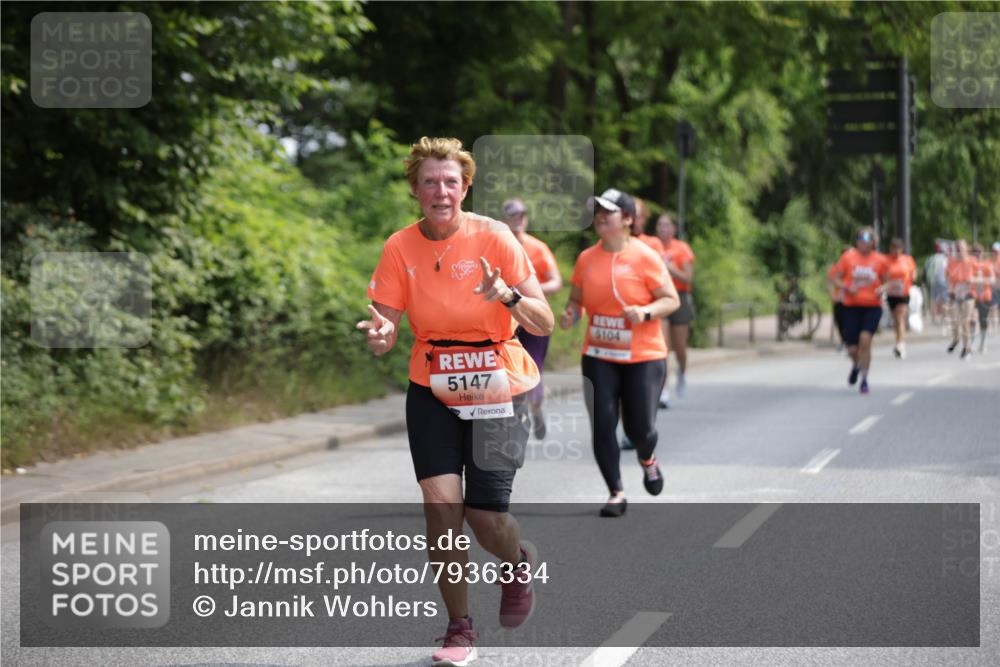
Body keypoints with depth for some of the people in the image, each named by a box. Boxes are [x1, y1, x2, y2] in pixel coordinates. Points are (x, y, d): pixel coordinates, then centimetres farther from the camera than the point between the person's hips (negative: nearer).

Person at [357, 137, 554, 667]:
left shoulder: (494, 237, -12)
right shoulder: (400, 248, -6)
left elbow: (544, 324, -12)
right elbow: (385, 332, -5)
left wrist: (509, 296, -32)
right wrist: (380, 335, -29)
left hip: (499, 392, -2)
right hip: (433, 394, 2)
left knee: (485, 516, -7)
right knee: (441, 502, -14)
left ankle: (519, 563, 31)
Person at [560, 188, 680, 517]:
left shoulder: (645, 257, -8)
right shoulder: (586, 258, 4)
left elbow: (672, 300, -6)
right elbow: (576, 299, 15)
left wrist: (646, 312, -23)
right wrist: (571, 315, -6)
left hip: (643, 357, -3)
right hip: (598, 357, 3)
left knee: (639, 428, -2)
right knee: (602, 426, -5)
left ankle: (648, 461, 35)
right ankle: (616, 493, 8)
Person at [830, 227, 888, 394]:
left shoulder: (879, 260, 3)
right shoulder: (848, 256, 0)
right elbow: (836, 278, 4)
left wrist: (882, 289, -8)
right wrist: (847, 288, -15)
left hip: (872, 306, 0)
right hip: (852, 306, 0)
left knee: (865, 339, -20)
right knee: (852, 349, 0)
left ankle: (864, 379, -6)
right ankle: (856, 365, 38)